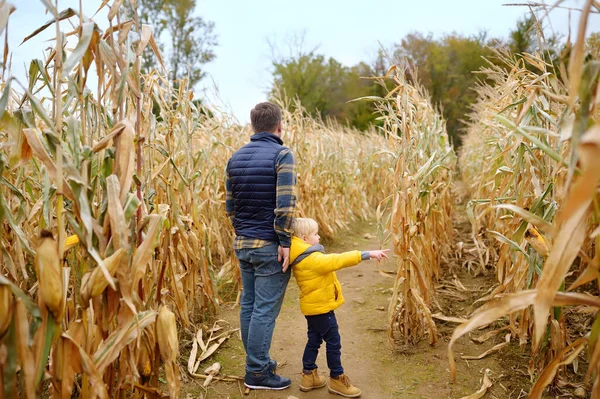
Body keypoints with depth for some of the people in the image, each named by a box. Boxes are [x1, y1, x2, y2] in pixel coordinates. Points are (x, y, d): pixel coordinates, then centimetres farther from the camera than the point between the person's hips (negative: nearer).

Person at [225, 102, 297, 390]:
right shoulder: (282, 155, -12)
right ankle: (257, 373, 12)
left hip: (242, 244, 7)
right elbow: (285, 204, -21)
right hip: (270, 246, -7)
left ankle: (257, 361, 29)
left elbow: (230, 205, 11)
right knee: (265, 310, 2)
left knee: (248, 305, 15)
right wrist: (285, 242, -14)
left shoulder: (236, 158, 8)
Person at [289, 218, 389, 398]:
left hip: (312, 306, 10)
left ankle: (308, 376, 29)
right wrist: (367, 254, -34)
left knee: (314, 340, 19)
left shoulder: (301, 259, 2)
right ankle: (337, 379, 17)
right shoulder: (313, 260, -27)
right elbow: (338, 260, -33)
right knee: (333, 342, 4)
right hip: (320, 307, -10)